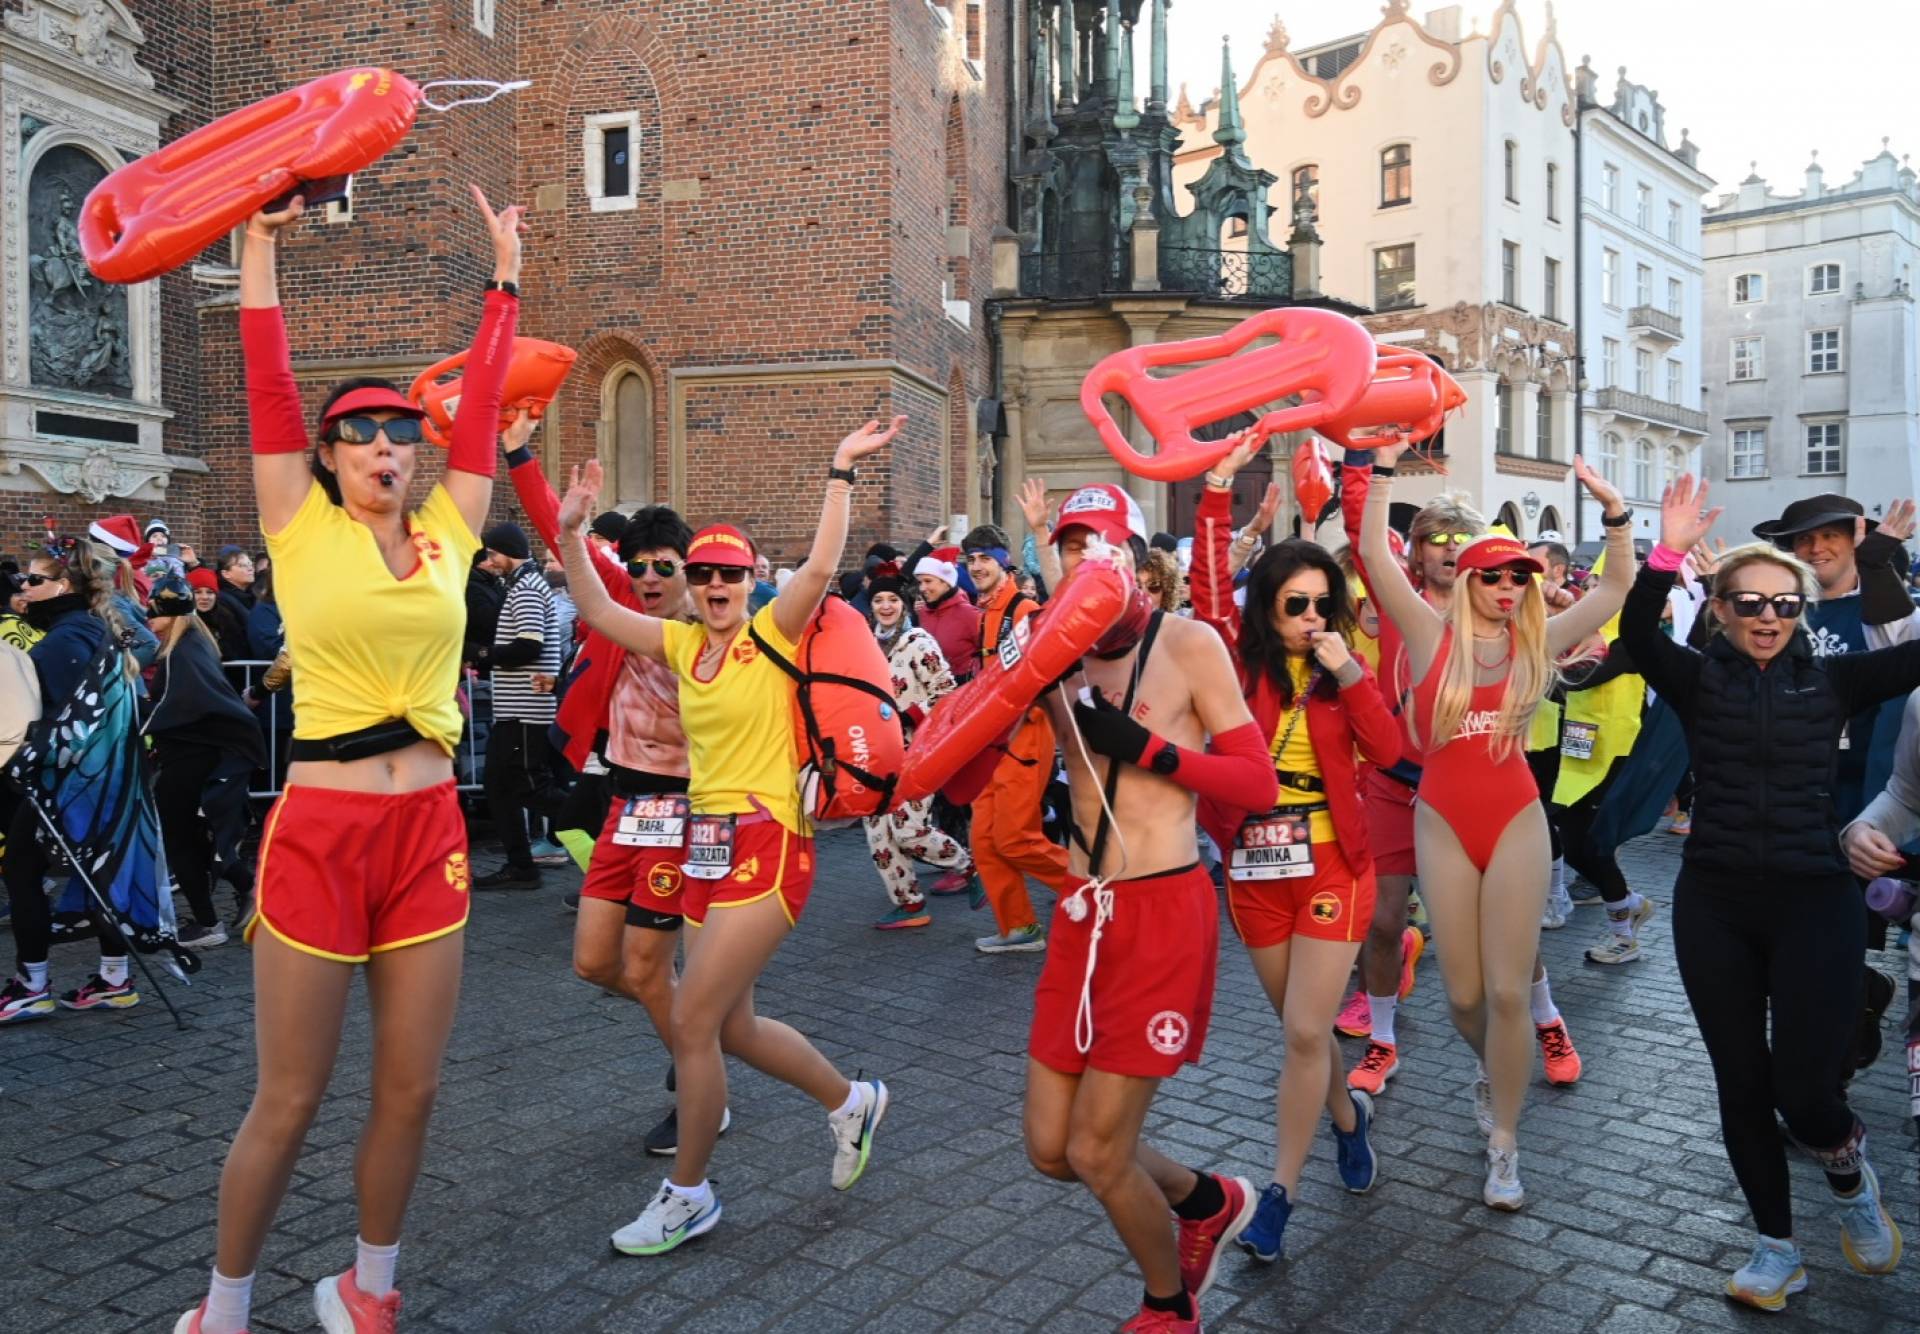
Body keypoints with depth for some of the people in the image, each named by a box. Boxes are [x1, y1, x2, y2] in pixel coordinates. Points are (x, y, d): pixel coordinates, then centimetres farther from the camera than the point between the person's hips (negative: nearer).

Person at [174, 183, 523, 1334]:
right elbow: (271, 384, -3)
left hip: (430, 831, 4)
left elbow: (485, 401, 10)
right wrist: (261, 242, 0)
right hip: (321, 831, -3)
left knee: (411, 1091, 10)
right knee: (290, 1102, 6)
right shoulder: (302, 530, 2)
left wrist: (505, 276, 16)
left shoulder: (448, 533, 8)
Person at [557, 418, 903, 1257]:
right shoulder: (681, 642, 10)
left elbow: (820, 566, -22)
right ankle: (851, 1102, 38)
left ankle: (687, 1196, 13)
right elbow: (596, 610, 9)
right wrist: (571, 534, 0)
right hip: (706, 842, 8)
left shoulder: (773, 633, -7)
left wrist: (841, 472, -23)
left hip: (767, 844, -7)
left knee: (691, 1020, -6)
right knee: (732, 1025, 15)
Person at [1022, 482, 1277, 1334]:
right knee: (1050, 1148, 11)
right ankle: (1208, 1200, 38)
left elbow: (1260, 784, -9)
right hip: (1082, 913, 6)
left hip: (1165, 911, -6)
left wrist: (1141, 746, -17)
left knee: (1097, 1152, 0)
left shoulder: (1188, 644, -5)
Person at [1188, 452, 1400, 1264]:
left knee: (1306, 1032, -5)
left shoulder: (1337, 671, 1)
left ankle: (1280, 1192, 8)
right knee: (1300, 1026, 16)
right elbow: (1208, 582, -14)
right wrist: (1220, 483, -19)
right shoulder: (1240, 657, -1)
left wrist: (1348, 671, -18)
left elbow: (1387, 751, -10)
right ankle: (1349, 1116, 45)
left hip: (1331, 867, -1)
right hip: (1254, 870, 1)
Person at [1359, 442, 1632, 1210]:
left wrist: (1614, 511, -3)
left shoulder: (1538, 641, 3)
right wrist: (1386, 470, -11)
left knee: (1508, 991, -1)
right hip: (1442, 824, 0)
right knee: (1463, 993, 6)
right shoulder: (1432, 632, -1)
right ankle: (1494, 1069, 41)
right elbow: (1373, 553, -8)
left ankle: (1504, 1144, 13)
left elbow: (1619, 585, 7)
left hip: (1517, 823, 1)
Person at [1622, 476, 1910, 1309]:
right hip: (1715, 903, 1)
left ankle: (1851, 1176, 30)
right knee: (1742, 1084, 8)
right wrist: (1667, 552, -33)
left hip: (1815, 901, -1)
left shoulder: (1834, 680, 3)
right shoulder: (1698, 679, 0)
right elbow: (1636, 632, -19)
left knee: (1804, 1090, -7)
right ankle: (1776, 1247, 27)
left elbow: (1910, 654, -10)